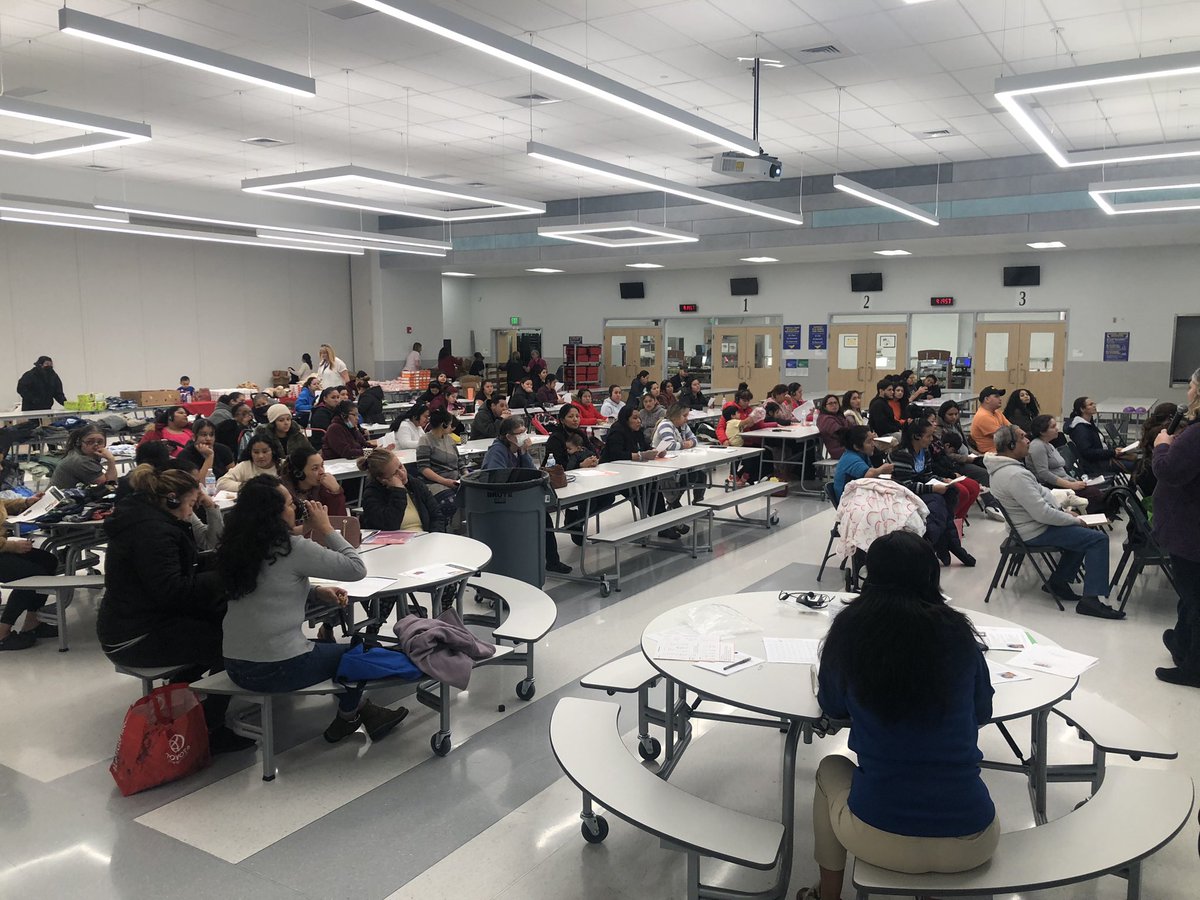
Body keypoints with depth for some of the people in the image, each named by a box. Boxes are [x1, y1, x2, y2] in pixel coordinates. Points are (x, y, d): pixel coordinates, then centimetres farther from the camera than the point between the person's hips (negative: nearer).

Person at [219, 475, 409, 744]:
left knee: (329, 648, 28)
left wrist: (317, 592, 4)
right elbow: (356, 569, -13)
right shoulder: (291, 548, -18)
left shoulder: (239, 548, 4)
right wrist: (326, 529, -4)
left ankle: (360, 709, 37)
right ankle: (347, 718, 38)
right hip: (276, 670, -7)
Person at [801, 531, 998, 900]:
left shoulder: (850, 628, -5)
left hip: (879, 839, -2)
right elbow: (982, 713, 16)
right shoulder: (958, 632, 0)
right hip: (972, 844, 2)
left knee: (831, 770, 30)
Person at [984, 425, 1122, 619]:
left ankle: (1058, 581, 25)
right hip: (1035, 533, -11)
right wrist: (1073, 520, -13)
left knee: (1082, 532, 26)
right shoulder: (1015, 475, -29)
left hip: (1029, 524, 11)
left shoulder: (1002, 468, 4)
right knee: (1098, 539, -10)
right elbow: (1042, 513, -27)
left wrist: (1063, 512, 10)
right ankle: (1090, 599, -11)